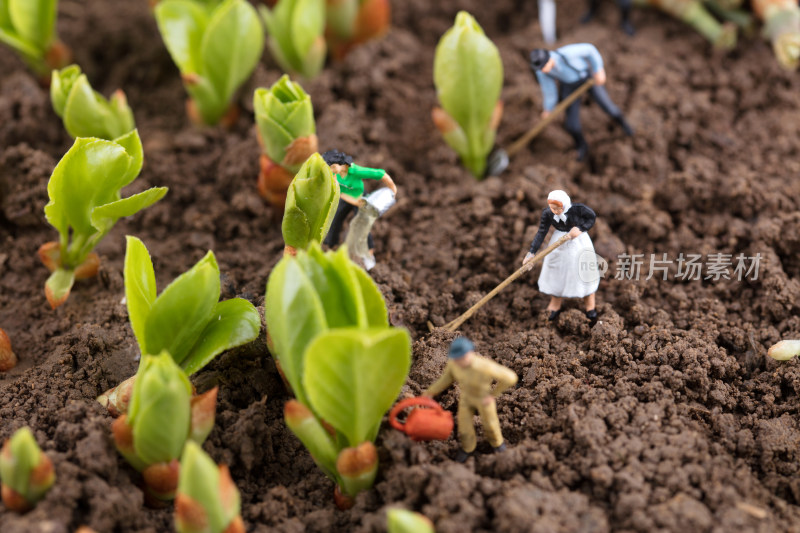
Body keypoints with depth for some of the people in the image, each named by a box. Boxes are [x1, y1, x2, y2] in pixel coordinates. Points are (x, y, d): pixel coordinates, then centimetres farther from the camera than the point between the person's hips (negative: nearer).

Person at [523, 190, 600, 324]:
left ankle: (590, 308, 26)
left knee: (584, 273, 5)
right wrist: (532, 252, -23)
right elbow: (541, 233, -15)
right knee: (555, 272, 8)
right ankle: (555, 307, 29)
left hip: (578, 240, -2)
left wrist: (580, 229, -25)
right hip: (559, 242, 3)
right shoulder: (547, 213, -19)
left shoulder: (577, 209, -26)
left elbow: (592, 217, -9)